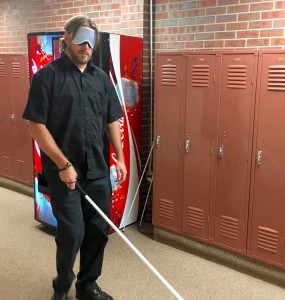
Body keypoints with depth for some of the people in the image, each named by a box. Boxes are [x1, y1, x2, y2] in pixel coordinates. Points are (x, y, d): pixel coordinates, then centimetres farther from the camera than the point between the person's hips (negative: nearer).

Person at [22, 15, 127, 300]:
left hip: (98, 170, 5)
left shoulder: (101, 77, 10)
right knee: (72, 233, -2)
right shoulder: (47, 76, -6)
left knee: (98, 231, 10)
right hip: (64, 171, -5)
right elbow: (36, 126, -11)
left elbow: (112, 120, 14)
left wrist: (120, 157, 7)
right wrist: (63, 164, -15)